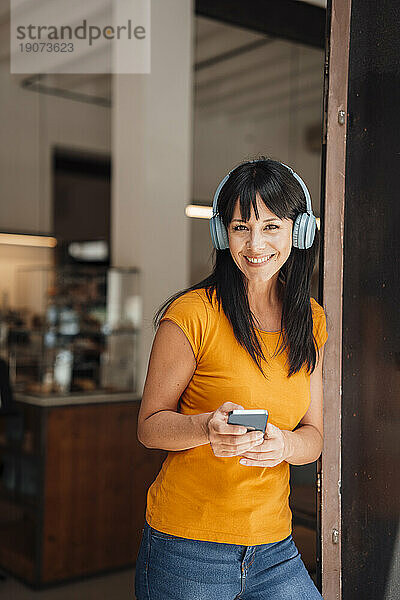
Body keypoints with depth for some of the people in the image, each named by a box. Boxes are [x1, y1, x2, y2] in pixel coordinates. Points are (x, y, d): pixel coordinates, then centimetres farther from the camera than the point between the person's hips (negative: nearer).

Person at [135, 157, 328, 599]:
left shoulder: (312, 321, 3)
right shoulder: (193, 314, -13)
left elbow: (313, 436, 5)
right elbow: (149, 425, -7)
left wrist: (283, 444, -17)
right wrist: (207, 427, -27)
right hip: (187, 548, -4)